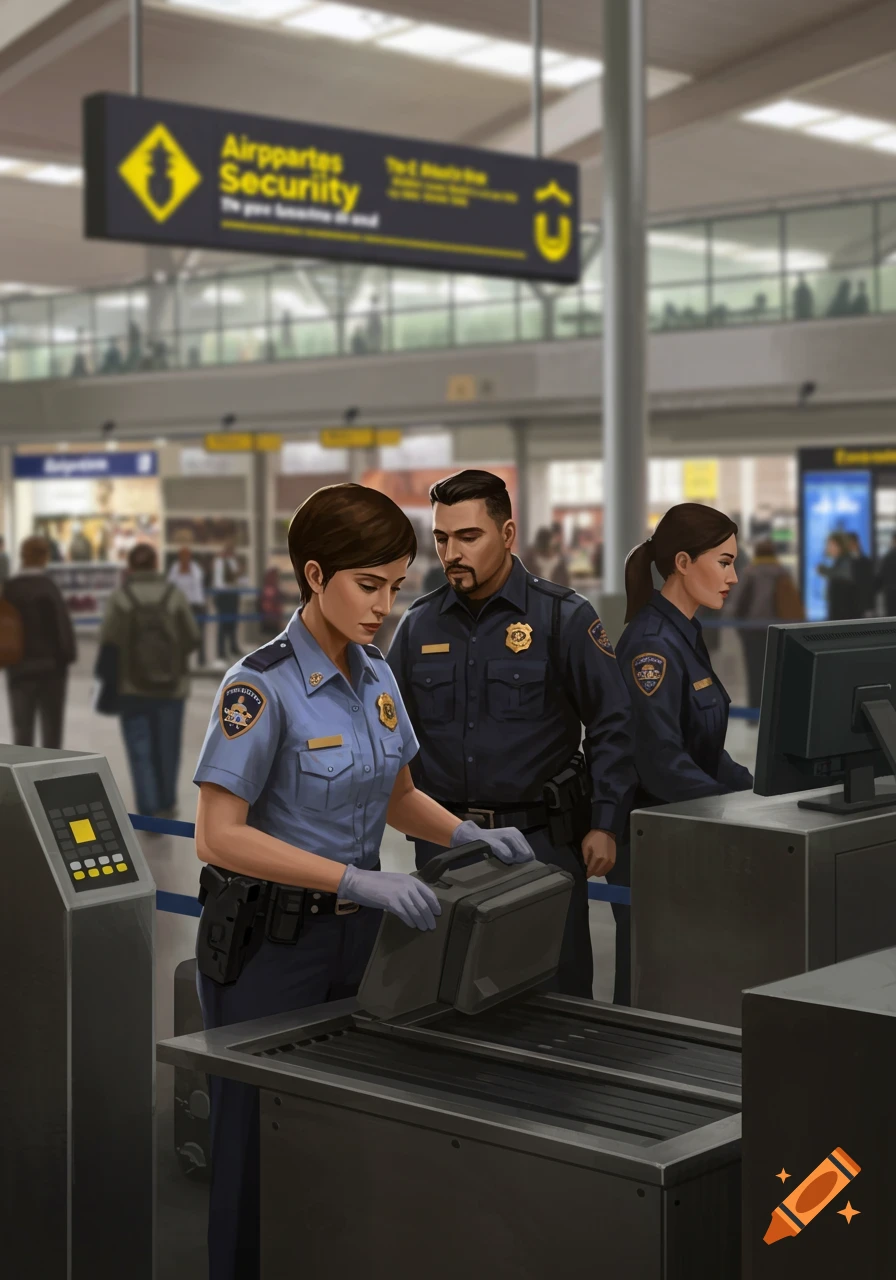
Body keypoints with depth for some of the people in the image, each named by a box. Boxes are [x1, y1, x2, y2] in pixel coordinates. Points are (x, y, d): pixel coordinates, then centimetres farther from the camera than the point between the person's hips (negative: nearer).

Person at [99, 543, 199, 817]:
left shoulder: (119, 599, -8)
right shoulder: (174, 595, -5)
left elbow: (108, 645, -12)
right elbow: (192, 639, -4)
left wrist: (106, 676, 3)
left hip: (132, 689, -1)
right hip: (171, 686, 1)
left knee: (140, 751, 5)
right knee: (167, 747, 17)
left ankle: (149, 812, -3)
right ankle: (166, 803, 32)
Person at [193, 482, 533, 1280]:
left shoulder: (375, 677, 5)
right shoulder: (263, 687, -18)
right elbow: (220, 836, -21)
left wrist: (467, 836, -2)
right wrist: (359, 880, -27)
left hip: (354, 933, 7)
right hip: (268, 941, -7)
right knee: (263, 1143, 3)